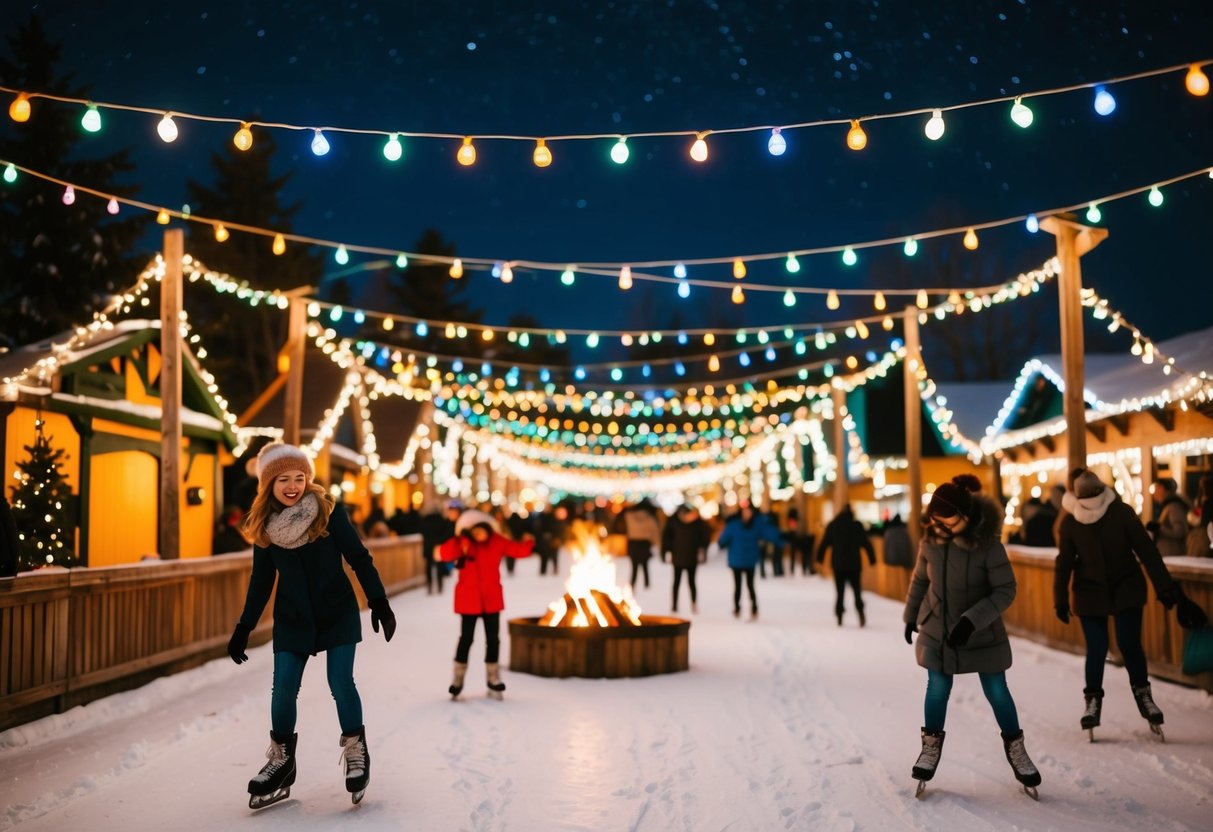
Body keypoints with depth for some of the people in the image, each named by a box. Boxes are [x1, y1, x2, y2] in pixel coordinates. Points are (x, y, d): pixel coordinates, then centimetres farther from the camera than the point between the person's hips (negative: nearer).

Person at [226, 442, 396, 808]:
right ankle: (281, 762, 17)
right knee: (283, 690, 0)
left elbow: (359, 558, -8)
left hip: (338, 615, -3)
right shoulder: (264, 525, -4)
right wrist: (244, 628, 7)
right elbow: (261, 580, 6)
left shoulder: (328, 512, -14)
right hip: (292, 620, 3)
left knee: (341, 684, -6)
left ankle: (356, 754, 13)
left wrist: (379, 603, -10)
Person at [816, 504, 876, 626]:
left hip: (838, 564, 1)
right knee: (856, 588, 7)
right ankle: (860, 610, -15)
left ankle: (839, 616, 0)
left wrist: (820, 558, 12)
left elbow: (824, 543, 4)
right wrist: (872, 559, 2)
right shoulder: (857, 526, -4)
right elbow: (866, 543, -4)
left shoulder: (832, 526, 1)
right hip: (854, 564, -1)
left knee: (840, 590, 7)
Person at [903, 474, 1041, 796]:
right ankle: (931, 746, 29)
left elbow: (1006, 590, -17)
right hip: (936, 631, 2)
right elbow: (920, 579, 6)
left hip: (982, 634, -2)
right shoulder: (930, 540, -11)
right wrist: (910, 615, 16)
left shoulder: (988, 544, -23)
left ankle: (1015, 749, 28)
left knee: (996, 691, 8)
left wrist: (972, 619, -25)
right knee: (938, 689, 9)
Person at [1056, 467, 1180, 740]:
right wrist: (1061, 601, 2)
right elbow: (1064, 563, 0)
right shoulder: (1071, 521, -8)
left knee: (1130, 645, -3)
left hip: (1126, 591, 0)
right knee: (1096, 650, -1)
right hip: (1090, 594, 1)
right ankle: (1093, 700, 17)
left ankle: (1143, 694, 19)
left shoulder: (1121, 512, -13)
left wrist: (1165, 586, -10)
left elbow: (1146, 550, -9)